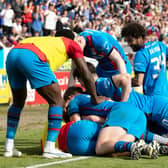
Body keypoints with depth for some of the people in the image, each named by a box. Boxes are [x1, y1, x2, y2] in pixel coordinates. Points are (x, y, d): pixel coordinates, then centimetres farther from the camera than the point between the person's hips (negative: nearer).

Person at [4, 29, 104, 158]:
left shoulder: (48, 41, 43)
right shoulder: (72, 44, 26)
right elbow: (86, 75, 21)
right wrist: (95, 99, 32)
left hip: (12, 54, 7)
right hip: (32, 57, -7)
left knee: (18, 102, 26)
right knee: (56, 101, 6)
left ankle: (9, 147, 23)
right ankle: (49, 148, -3)